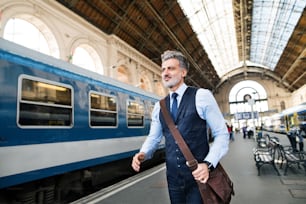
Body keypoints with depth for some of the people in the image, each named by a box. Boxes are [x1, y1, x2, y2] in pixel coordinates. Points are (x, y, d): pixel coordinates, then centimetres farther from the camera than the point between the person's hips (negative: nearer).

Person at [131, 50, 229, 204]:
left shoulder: (201, 96, -7)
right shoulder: (159, 106, 7)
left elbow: (221, 134, -7)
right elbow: (153, 137, 13)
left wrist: (208, 164, -20)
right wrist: (143, 154, -7)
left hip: (199, 177, -4)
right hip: (173, 178, 5)